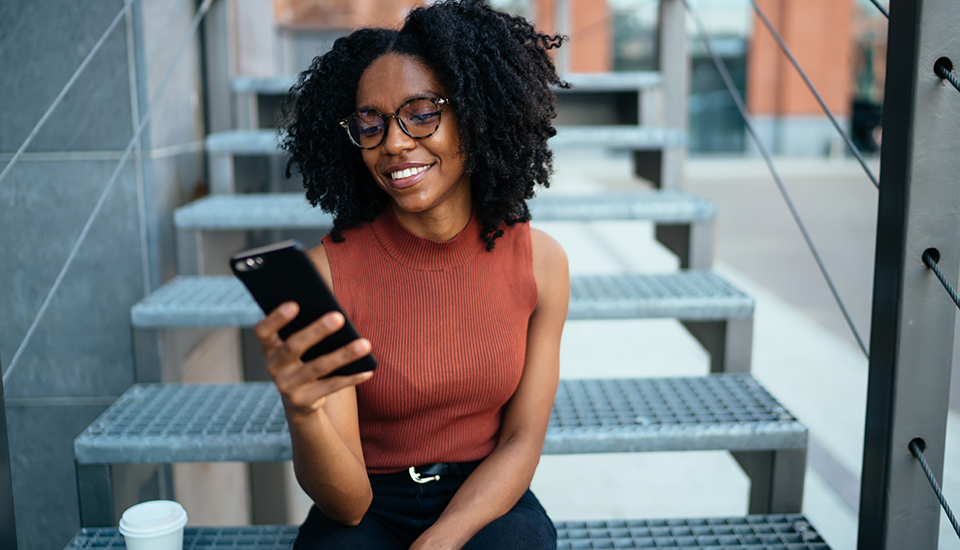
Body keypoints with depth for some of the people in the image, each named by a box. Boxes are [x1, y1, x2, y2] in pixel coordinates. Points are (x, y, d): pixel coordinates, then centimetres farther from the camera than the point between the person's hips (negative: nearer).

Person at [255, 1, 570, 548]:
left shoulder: (541, 262, -7)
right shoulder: (326, 271, -14)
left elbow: (522, 442, -3)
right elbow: (347, 502, -16)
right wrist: (303, 413, -37)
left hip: (488, 503, 2)